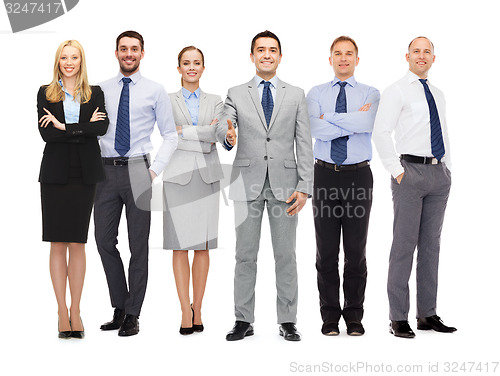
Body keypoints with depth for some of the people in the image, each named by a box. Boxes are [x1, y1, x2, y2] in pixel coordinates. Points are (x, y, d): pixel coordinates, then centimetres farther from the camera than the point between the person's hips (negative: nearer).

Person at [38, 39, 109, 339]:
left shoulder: (95, 94, 8)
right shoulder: (46, 93, 7)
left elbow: (102, 127, -9)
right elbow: (46, 133, -6)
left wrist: (64, 126, -12)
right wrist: (84, 128, -10)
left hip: (85, 174, 0)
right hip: (56, 173, 0)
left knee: (78, 244, 3)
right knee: (58, 244, 1)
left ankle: (76, 312, 10)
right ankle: (62, 312, 9)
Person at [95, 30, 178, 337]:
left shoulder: (155, 91, 4)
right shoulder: (101, 90, 10)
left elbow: (170, 136, 4)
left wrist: (156, 169, -7)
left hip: (137, 171, -2)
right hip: (106, 171, 3)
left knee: (138, 245, 2)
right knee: (104, 240, 4)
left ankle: (132, 315, 12)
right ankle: (120, 308, 19)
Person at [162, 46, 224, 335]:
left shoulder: (215, 102, 13)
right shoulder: (168, 101, 7)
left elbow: (214, 137, -3)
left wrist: (184, 132, -8)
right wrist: (204, 136, -11)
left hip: (207, 176, 2)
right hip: (178, 175, -1)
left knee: (203, 246, 2)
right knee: (180, 246, -4)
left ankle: (198, 309, 9)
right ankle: (186, 311, 0)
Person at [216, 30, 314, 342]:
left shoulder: (296, 95, 10)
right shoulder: (236, 94, 9)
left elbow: (304, 144, 5)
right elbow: (223, 126, -7)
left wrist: (304, 187, -4)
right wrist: (227, 135, -32)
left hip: (284, 183, 0)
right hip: (248, 183, 0)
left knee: (286, 255, 3)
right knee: (245, 255, 4)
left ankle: (288, 321, 11)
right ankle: (244, 321, 12)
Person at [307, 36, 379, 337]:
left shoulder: (371, 94, 5)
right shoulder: (316, 94, 7)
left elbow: (367, 124, -17)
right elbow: (317, 129, -11)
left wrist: (331, 117, -10)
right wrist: (353, 121, -11)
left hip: (359, 175, 0)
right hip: (325, 175, 1)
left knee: (356, 250, 4)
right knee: (326, 250, 4)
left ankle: (355, 314, 15)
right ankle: (330, 314, 15)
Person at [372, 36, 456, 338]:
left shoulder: (438, 94, 20)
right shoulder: (396, 91, -1)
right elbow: (381, 132, -9)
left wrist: (447, 170, 15)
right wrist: (397, 171, -14)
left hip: (439, 174, 6)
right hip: (411, 171, -6)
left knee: (431, 244, 9)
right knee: (404, 244, -6)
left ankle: (428, 314, 16)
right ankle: (399, 318, -2)